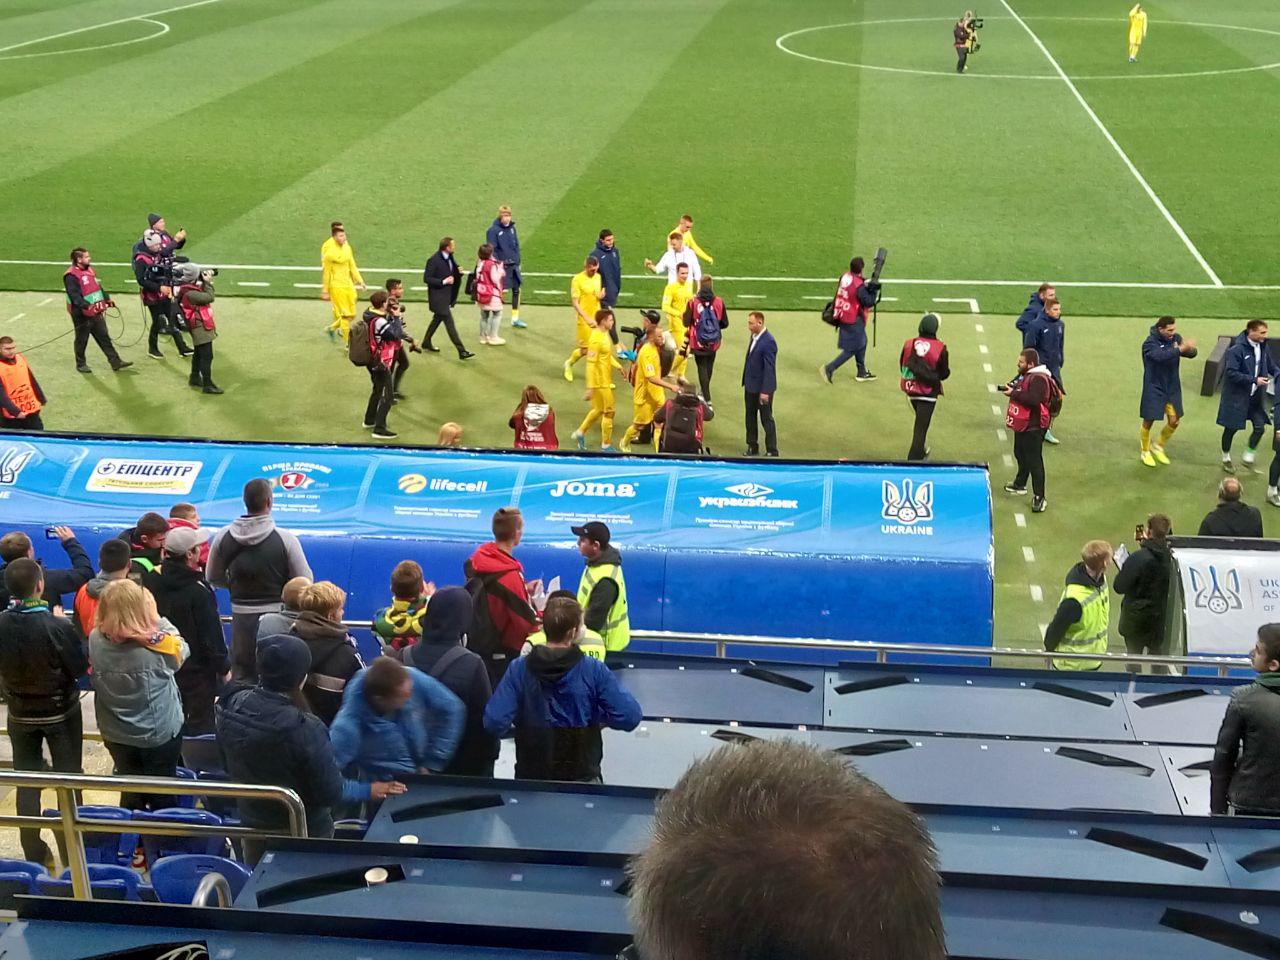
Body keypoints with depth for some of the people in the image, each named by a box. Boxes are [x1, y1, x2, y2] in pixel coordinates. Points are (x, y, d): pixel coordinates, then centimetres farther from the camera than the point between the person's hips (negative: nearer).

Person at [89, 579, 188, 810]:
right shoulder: (156, 644, -27)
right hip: (160, 733, -3)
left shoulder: (96, 640, -17)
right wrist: (157, 619, -8)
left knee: (130, 796, 21)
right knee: (162, 797, 15)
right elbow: (181, 651, -7)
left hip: (116, 735, 3)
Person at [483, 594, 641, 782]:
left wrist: (521, 724, 5)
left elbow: (494, 723, -16)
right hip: (583, 781, -1)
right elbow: (630, 717, -16)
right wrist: (599, 717, 3)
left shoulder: (519, 669, -10)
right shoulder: (594, 671, -13)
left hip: (530, 779, 2)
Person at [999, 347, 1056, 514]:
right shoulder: (1024, 375, 10)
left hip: (1033, 427, -11)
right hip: (1022, 425, 11)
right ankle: (1020, 484, 44)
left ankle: (1039, 497, -6)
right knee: (1020, 455, 25)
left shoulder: (1038, 379, -21)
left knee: (1034, 460, -9)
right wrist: (1010, 388, 1)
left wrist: (1014, 393, -26)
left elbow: (1034, 399, -33)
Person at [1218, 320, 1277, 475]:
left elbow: (1272, 367, 13)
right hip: (1236, 397, -6)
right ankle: (1226, 459, 28)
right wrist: (1254, 380, -26)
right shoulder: (1237, 349, -20)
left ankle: (1249, 456, 24)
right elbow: (1231, 373, -23)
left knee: (1260, 427, 2)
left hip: (1255, 397, 6)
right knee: (1231, 429, 8)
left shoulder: (1263, 348, 1)